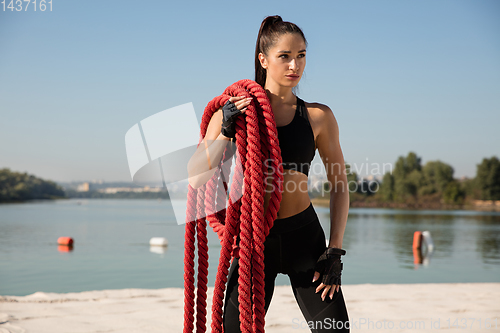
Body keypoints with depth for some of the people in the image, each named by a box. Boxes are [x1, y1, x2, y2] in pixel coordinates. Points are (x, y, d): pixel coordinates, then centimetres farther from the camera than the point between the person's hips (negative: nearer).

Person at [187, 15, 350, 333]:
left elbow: (340, 185, 6)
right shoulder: (232, 111, 2)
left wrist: (335, 251, -1)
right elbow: (196, 179, -2)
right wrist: (225, 132, -14)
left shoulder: (318, 116, 2)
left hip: (305, 237, 1)